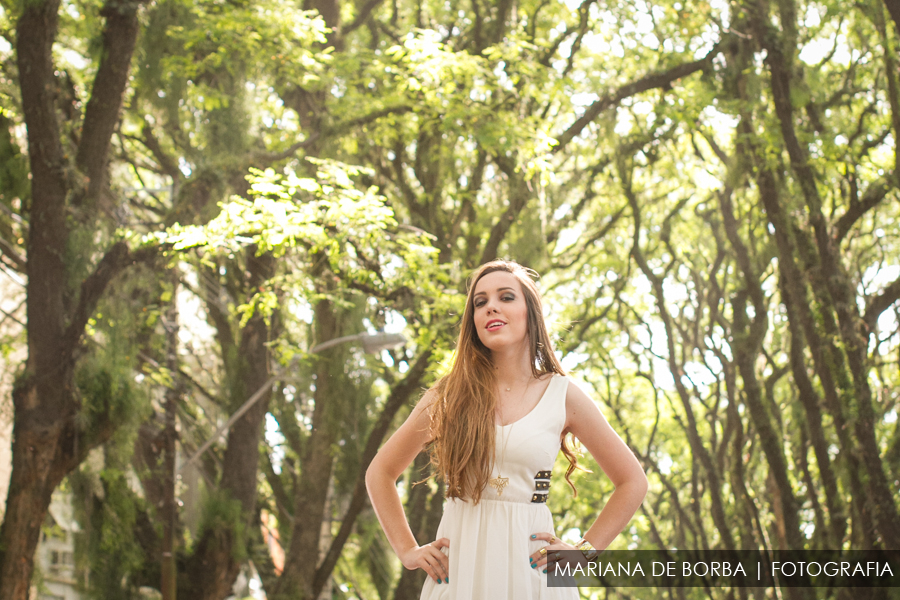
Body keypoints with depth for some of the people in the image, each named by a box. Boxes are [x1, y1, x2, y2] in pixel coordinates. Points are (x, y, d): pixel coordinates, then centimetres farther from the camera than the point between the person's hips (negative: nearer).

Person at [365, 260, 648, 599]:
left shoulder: (562, 396, 2)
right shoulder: (449, 396, 4)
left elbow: (633, 482, 10)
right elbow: (380, 473, 14)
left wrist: (584, 550, 2)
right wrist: (408, 551, 6)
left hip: (529, 565, -1)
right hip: (457, 567, 1)